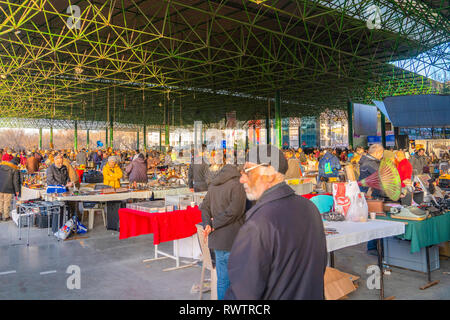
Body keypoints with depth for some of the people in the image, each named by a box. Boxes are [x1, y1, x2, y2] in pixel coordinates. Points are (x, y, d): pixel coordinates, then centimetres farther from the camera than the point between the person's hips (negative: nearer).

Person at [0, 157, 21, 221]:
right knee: (7, 202, 6)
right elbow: (15, 181, -10)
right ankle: (5, 216, 14)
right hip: (8, 189, -4)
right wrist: (17, 190, -3)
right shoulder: (15, 169, -11)